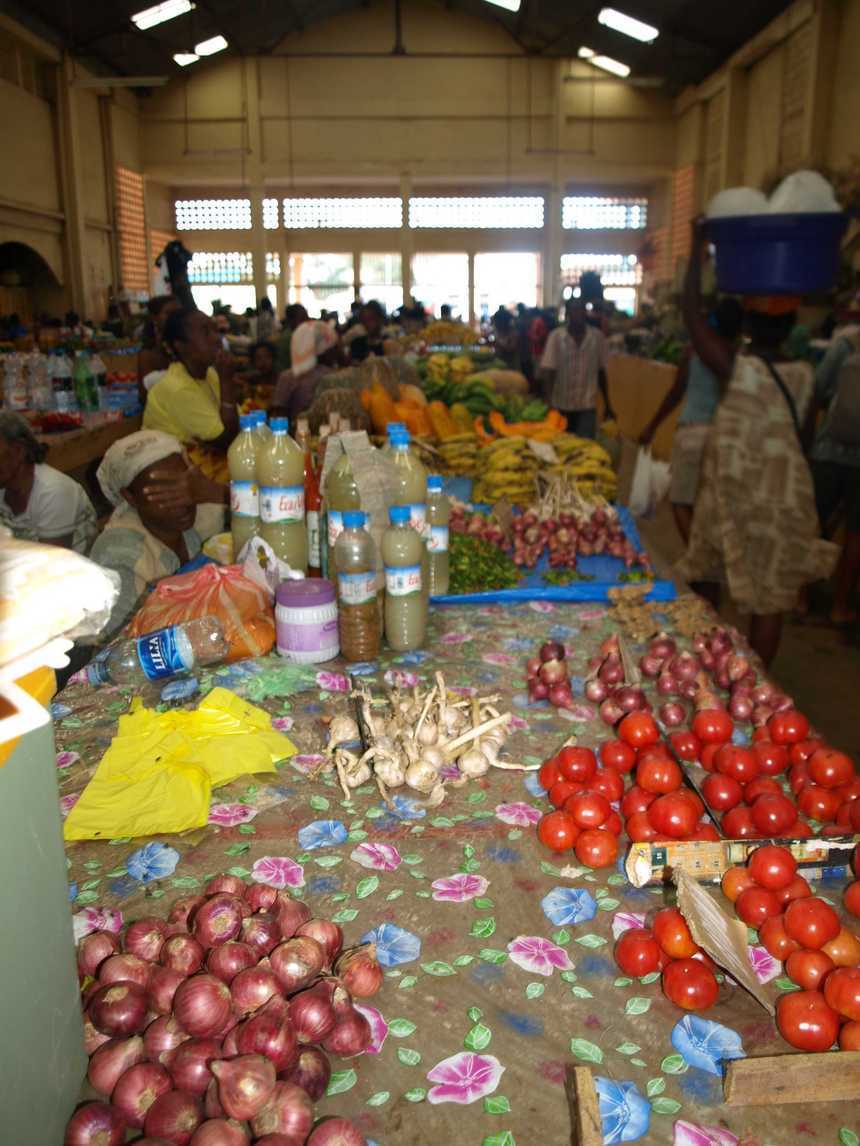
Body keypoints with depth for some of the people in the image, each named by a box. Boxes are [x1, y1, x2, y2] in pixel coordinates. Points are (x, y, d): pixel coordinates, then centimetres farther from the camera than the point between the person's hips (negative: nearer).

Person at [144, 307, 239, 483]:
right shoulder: (177, 389, -22)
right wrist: (226, 380, -22)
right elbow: (227, 439, -21)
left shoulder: (209, 374, 4)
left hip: (208, 454, 8)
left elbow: (235, 425, 5)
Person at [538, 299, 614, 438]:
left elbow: (601, 372, 8)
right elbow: (548, 371, -11)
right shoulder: (556, 336, -6)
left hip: (587, 406, 0)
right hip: (561, 405, 0)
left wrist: (608, 405, 12)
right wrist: (547, 402, -23)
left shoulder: (597, 337, -1)